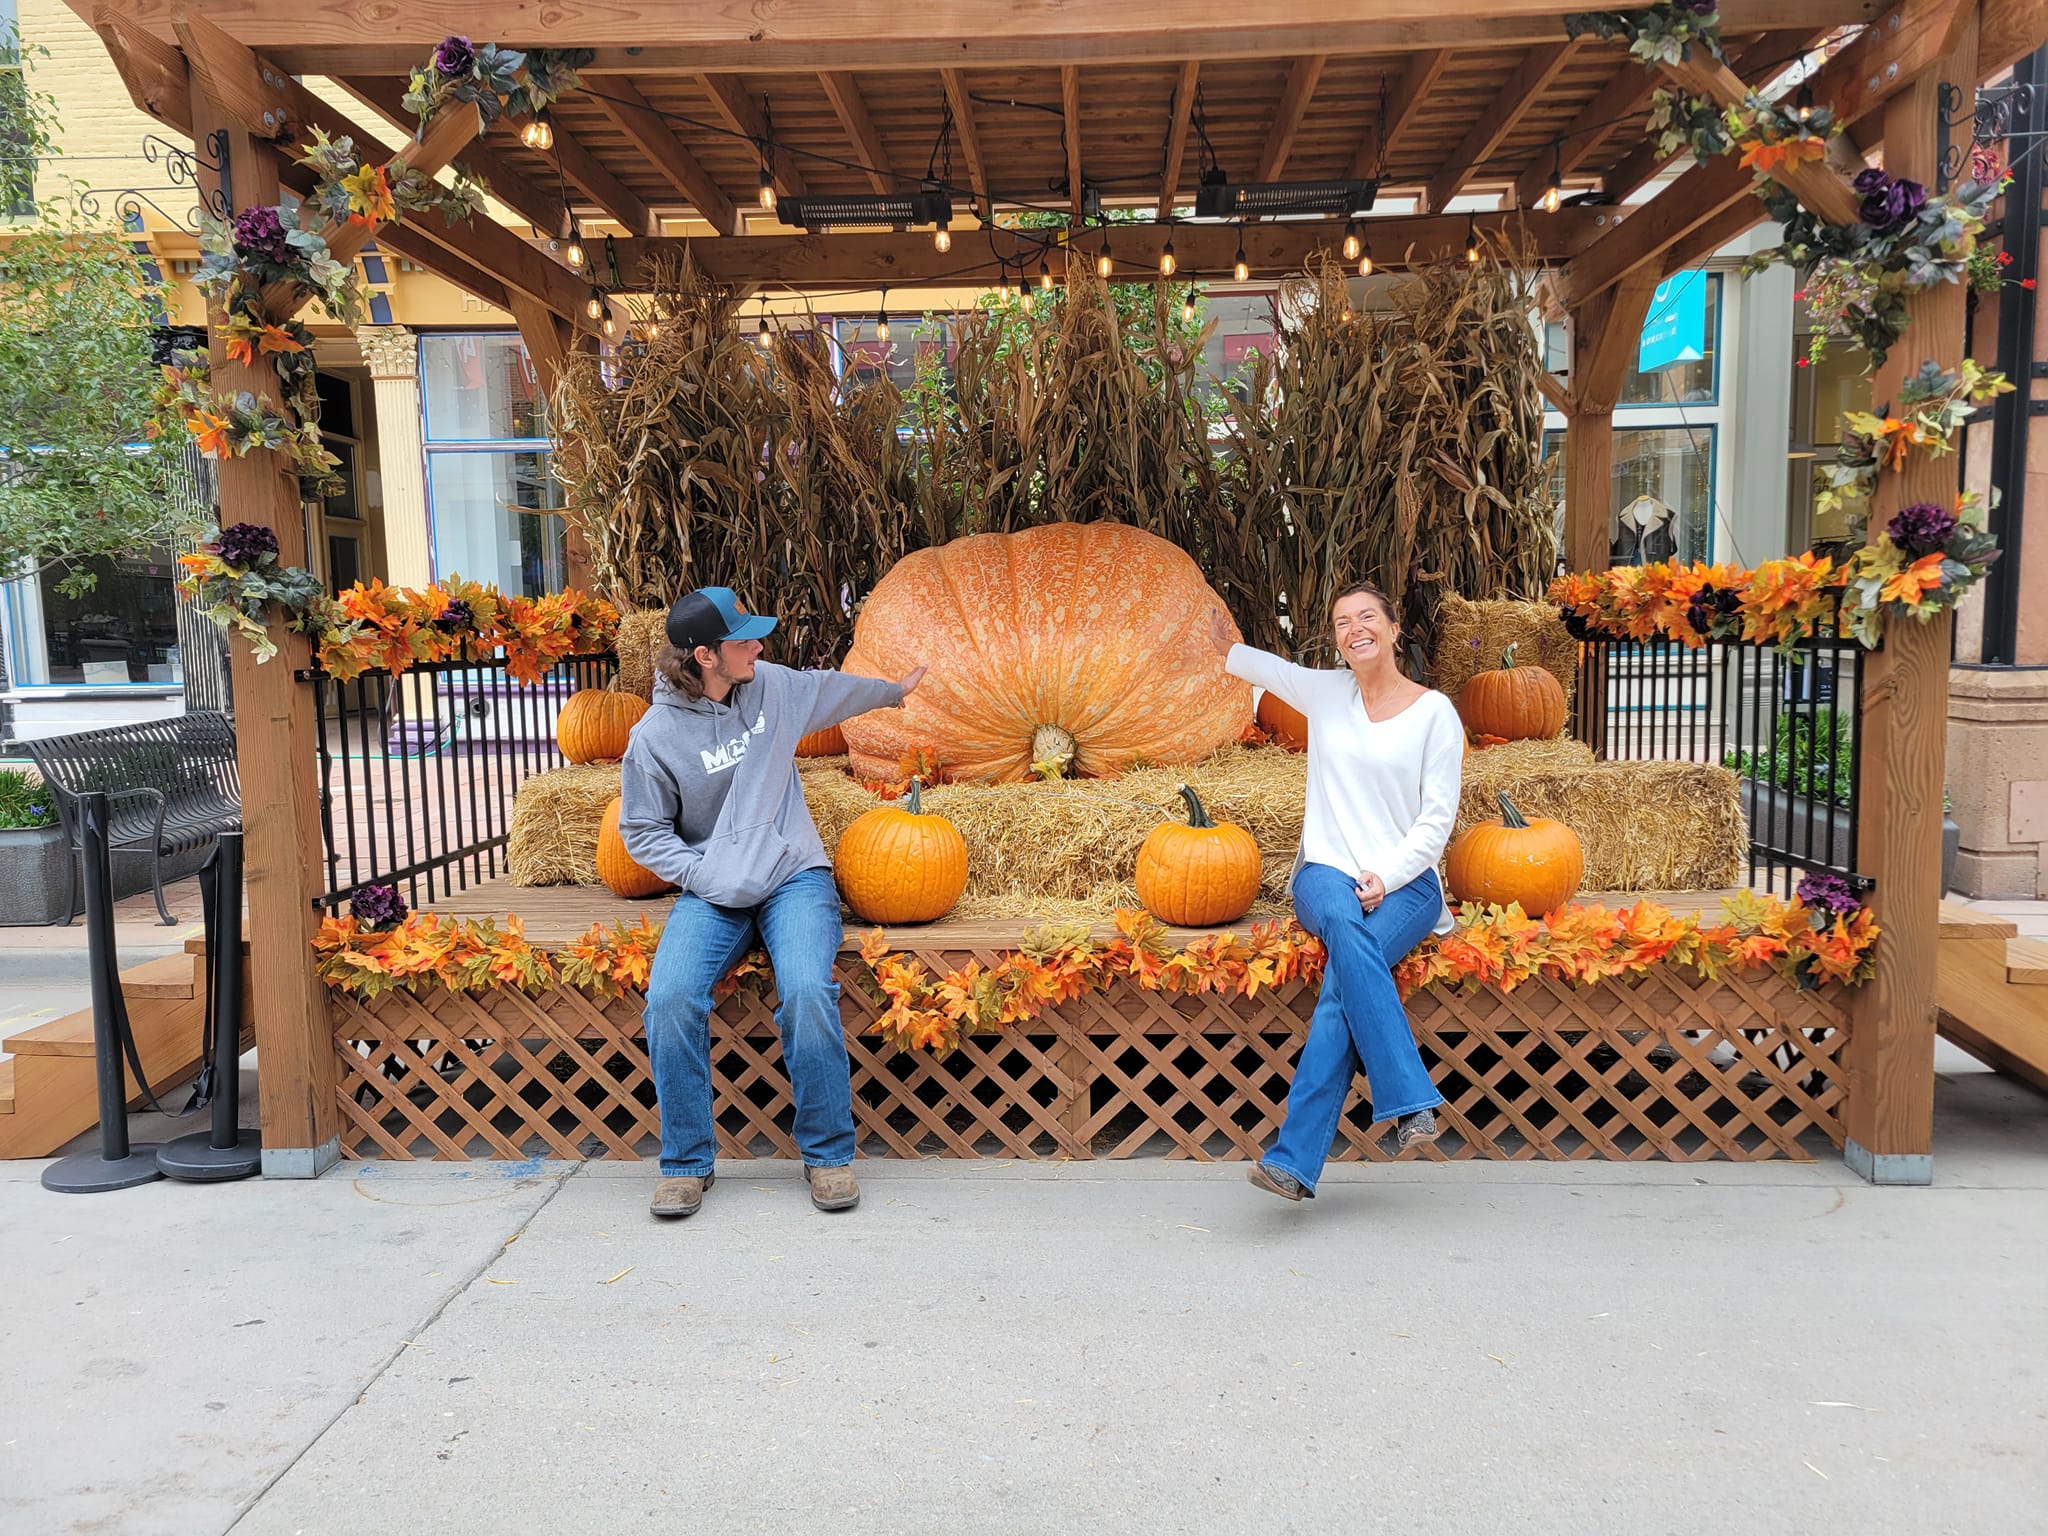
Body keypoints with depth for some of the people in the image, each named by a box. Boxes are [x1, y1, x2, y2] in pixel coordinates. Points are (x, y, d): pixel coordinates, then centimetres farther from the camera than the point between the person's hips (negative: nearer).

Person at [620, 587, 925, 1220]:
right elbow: (643, 830, 3)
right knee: (670, 999, -27)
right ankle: (686, 1162, -7)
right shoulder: (655, 737, -7)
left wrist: (893, 691, 42)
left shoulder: (771, 685, 3)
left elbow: (831, 689, 25)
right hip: (712, 892, -1)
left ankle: (828, 1155, -10)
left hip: (795, 877, 1)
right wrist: (703, 876, -12)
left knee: (807, 992, -28)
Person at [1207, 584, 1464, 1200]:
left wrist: (1386, 877, -13)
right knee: (1346, 926, -37)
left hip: (1404, 883, -1)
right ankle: (1410, 1100, -37)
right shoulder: (1325, 692, 13)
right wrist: (1227, 648, 14)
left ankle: (1293, 1158, -32)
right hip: (1326, 873, 1)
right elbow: (1264, 666, 33)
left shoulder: (1435, 711, 4)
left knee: (1345, 977, -32)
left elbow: (1438, 819, -1)